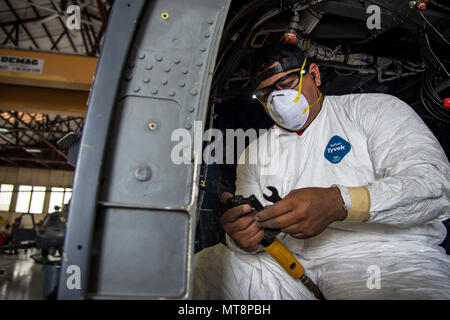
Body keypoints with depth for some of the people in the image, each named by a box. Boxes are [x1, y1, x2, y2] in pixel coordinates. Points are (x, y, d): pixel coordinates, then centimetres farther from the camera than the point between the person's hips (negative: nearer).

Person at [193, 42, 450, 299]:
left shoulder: (373, 108, 6)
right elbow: (251, 223, 12)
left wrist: (338, 202, -25)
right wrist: (242, 239, -15)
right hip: (292, 266, 4)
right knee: (199, 267, -14)